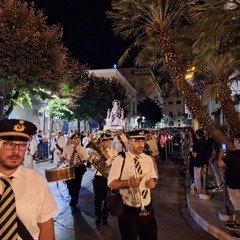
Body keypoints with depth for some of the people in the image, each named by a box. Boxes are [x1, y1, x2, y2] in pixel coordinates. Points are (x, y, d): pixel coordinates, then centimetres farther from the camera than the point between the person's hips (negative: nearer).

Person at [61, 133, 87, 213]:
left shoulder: (82, 149, -3)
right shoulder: (67, 148, 2)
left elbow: (84, 160, -4)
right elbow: (63, 157, 9)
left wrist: (79, 163, -23)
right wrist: (61, 161, -12)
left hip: (78, 169, -1)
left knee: (76, 187, 2)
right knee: (70, 186, 10)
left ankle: (73, 205, 17)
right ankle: (74, 199, 41)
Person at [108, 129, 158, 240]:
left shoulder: (148, 159, 3)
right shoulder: (119, 160, -13)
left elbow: (154, 177, 13)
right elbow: (111, 184, -14)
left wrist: (153, 182, -11)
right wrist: (128, 183, -30)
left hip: (147, 208, 4)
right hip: (128, 210, -4)